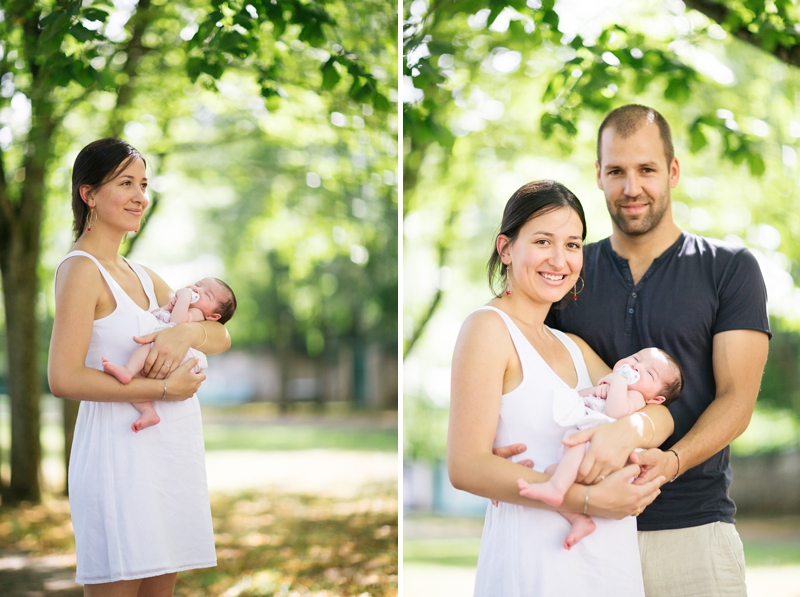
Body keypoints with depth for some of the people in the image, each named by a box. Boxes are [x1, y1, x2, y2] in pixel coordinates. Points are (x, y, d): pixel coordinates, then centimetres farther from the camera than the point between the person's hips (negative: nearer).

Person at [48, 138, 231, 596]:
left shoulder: (141, 276, 17)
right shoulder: (81, 269, -8)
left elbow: (222, 337, 13)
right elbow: (64, 378, -19)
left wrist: (185, 332, -10)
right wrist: (163, 389, -15)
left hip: (173, 455, 8)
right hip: (120, 457, -8)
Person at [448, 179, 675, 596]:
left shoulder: (572, 346, 16)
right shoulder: (489, 327, -8)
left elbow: (661, 416, 6)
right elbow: (466, 467, -17)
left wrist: (631, 427, -18)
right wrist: (588, 500, -23)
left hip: (610, 562, 7)